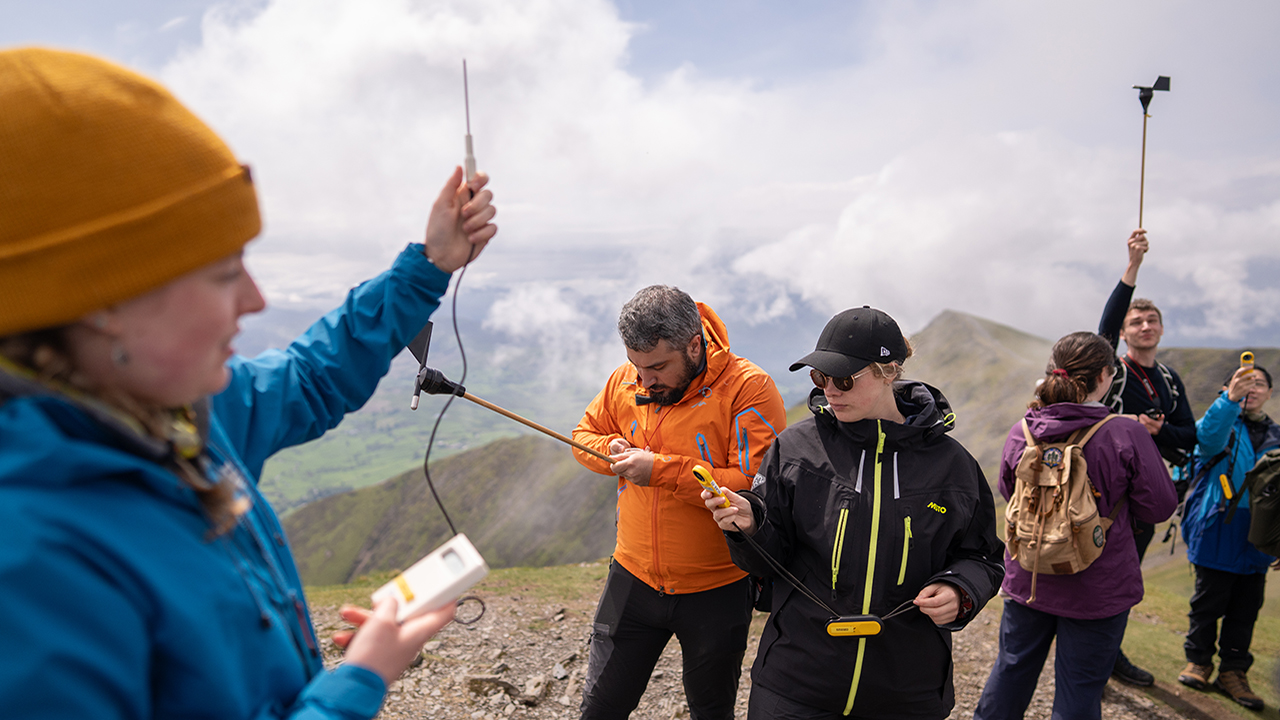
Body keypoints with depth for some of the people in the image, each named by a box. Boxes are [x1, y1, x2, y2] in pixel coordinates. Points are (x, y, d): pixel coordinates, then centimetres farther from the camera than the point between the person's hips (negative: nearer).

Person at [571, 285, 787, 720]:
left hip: (717, 590, -3)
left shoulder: (749, 388, -19)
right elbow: (585, 435, 14)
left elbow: (757, 487, -26)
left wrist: (661, 469, -27)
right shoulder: (626, 380, -2)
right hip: (634, 579, 4)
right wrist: (612, 449, -10)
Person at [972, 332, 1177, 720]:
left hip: (1027, 582, 3)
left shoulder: (1021, 432, -7)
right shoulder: (1127, 434, -18)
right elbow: (1160, 507, -8)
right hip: (1097, 590, -3)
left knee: (1012, 667, 22)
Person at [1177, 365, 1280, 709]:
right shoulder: (1222, 424, -2)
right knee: (1208, 603, 4)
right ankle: (1198, 661, 21)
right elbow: (1210, 436, -28)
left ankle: (1233, 671, 22)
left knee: (1246, 608, 10)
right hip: (1217, 535, -4)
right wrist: (1230, 398, -45)